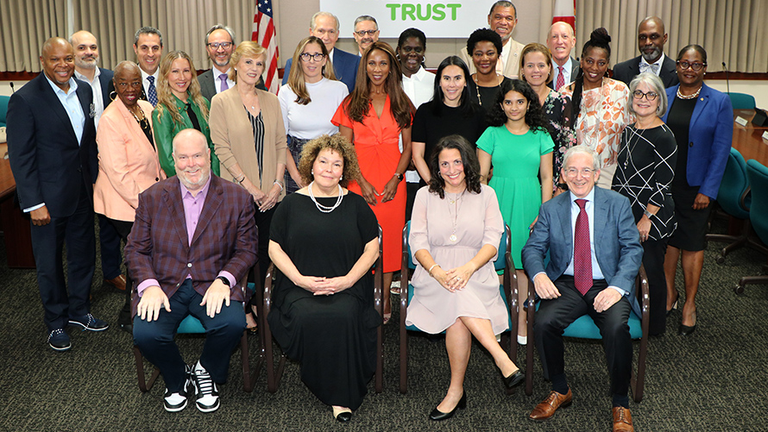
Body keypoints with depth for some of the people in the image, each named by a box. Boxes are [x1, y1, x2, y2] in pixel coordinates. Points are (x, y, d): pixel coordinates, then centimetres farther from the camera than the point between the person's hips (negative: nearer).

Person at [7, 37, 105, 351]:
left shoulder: (84, 90, 4)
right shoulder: (25, 99, -16)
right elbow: (20, 156, -15)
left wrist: (94, 179, 9)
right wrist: (34, 204, -17)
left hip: (83, 192, 6)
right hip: (49, 196, -6)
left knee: (84, 254, 17)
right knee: (49, 262, 10)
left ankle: (79, 310, 36)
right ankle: (56, 322, 27)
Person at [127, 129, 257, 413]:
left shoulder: (237, 198, 2)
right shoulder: (151, 198, 6)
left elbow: (246, 250, 4)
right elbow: (136, 249, 7)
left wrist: (223, 281, -15)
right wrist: (149, 285, -11)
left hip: (212, 285, -1)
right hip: (164, 286, 1)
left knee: (233, 323, -30)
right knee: (145, 334, -26)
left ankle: (206, 373, 5)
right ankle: (177, 380, 9)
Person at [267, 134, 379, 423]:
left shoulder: (356, 204, 11)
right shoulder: (293, 203, 10)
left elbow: (372, 248, 8)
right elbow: (274, 248, 8)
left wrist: (348, 280, -7)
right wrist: (300, 279, -7)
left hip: (347, 287, 0)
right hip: (299, 286, 0)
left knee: (343, 317, -32)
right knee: (306, 318, -32)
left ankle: (342, 396, -16)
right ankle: (322, 387, -10)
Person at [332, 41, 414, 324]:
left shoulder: (401, 103, 9)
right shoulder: (352, 103, 5)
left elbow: (408, 146, 7)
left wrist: (396, 179, -7)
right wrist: (362, 182, -10)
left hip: (392, 179, 1)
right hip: (360, 178, -1)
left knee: (390, 234, 1)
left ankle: (385, 296, 12)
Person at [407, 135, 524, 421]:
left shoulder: (485, 194, 10)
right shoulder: (425, 195, 11)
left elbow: (492, 243, 0)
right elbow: (418, 242, 1)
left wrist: (468, 268, -21)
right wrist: (437, 271, -20)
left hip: (475, 275, 0)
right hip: (434, 275, 0)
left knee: (458, 316, -32)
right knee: (458, 299, -35)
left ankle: (456, 390, -23)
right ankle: (502, 359, -32)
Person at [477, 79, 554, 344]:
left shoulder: (541, 136, 7)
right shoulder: (492, 133, 4)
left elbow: (546, 177, 6)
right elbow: (481, 175, 3)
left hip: (529, 203, 1)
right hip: (497, 201, -1)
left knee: (524, 263, 3)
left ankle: (522, 321, 14)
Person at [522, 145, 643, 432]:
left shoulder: (618, 204, 4)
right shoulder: (551, 208, 9)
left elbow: (633, 249, -1)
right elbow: (533, 248, 6)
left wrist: (617, 287, -17)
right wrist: (539, 274, -18)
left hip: (607, 286, -1)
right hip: (565, 284, 2)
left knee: (617, 328, -31)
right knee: (543, 324, -26)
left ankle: (620, 404, -8)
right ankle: (560, 391, 0)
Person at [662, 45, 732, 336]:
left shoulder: (719, 102, -5)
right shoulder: (663, 97, 3)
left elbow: (721, 149, -7)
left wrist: (708, 190, -11)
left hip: (696, 186, -2)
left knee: (692, 243, 6)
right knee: (668, 239, 13)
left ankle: (689, 304, 20)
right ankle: (669, 294, 31)